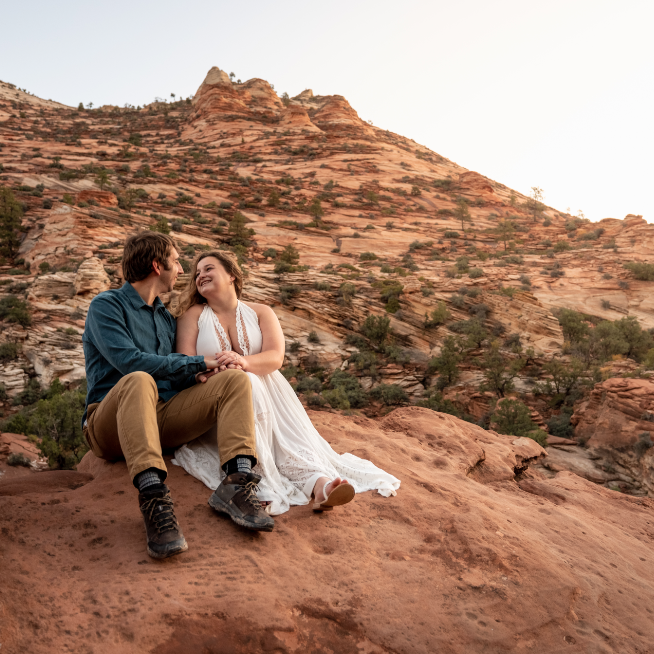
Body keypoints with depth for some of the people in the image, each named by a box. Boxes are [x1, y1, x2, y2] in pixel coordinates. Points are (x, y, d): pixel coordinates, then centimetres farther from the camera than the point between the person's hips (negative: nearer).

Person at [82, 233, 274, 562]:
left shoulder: (166, 318, 24)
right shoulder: (106, 306, 1)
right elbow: (129, 361, -15)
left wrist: (196, 378, 1)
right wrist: (198, 362, -10)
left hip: (163, 417, 6)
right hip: (111, 421, -6)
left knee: (235, 379, -12)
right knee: (139, 381, -39)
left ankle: (237, 483, -32)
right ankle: (153, 499, -52)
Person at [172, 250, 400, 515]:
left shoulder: (260, 313, 13)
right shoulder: (193, 315, 10)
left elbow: (275, 357, -5)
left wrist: (244, 361, -28)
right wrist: (218, 371, -28)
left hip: (264, 389, 2)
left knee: (289, 432, -27)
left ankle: (317, 483, -52)